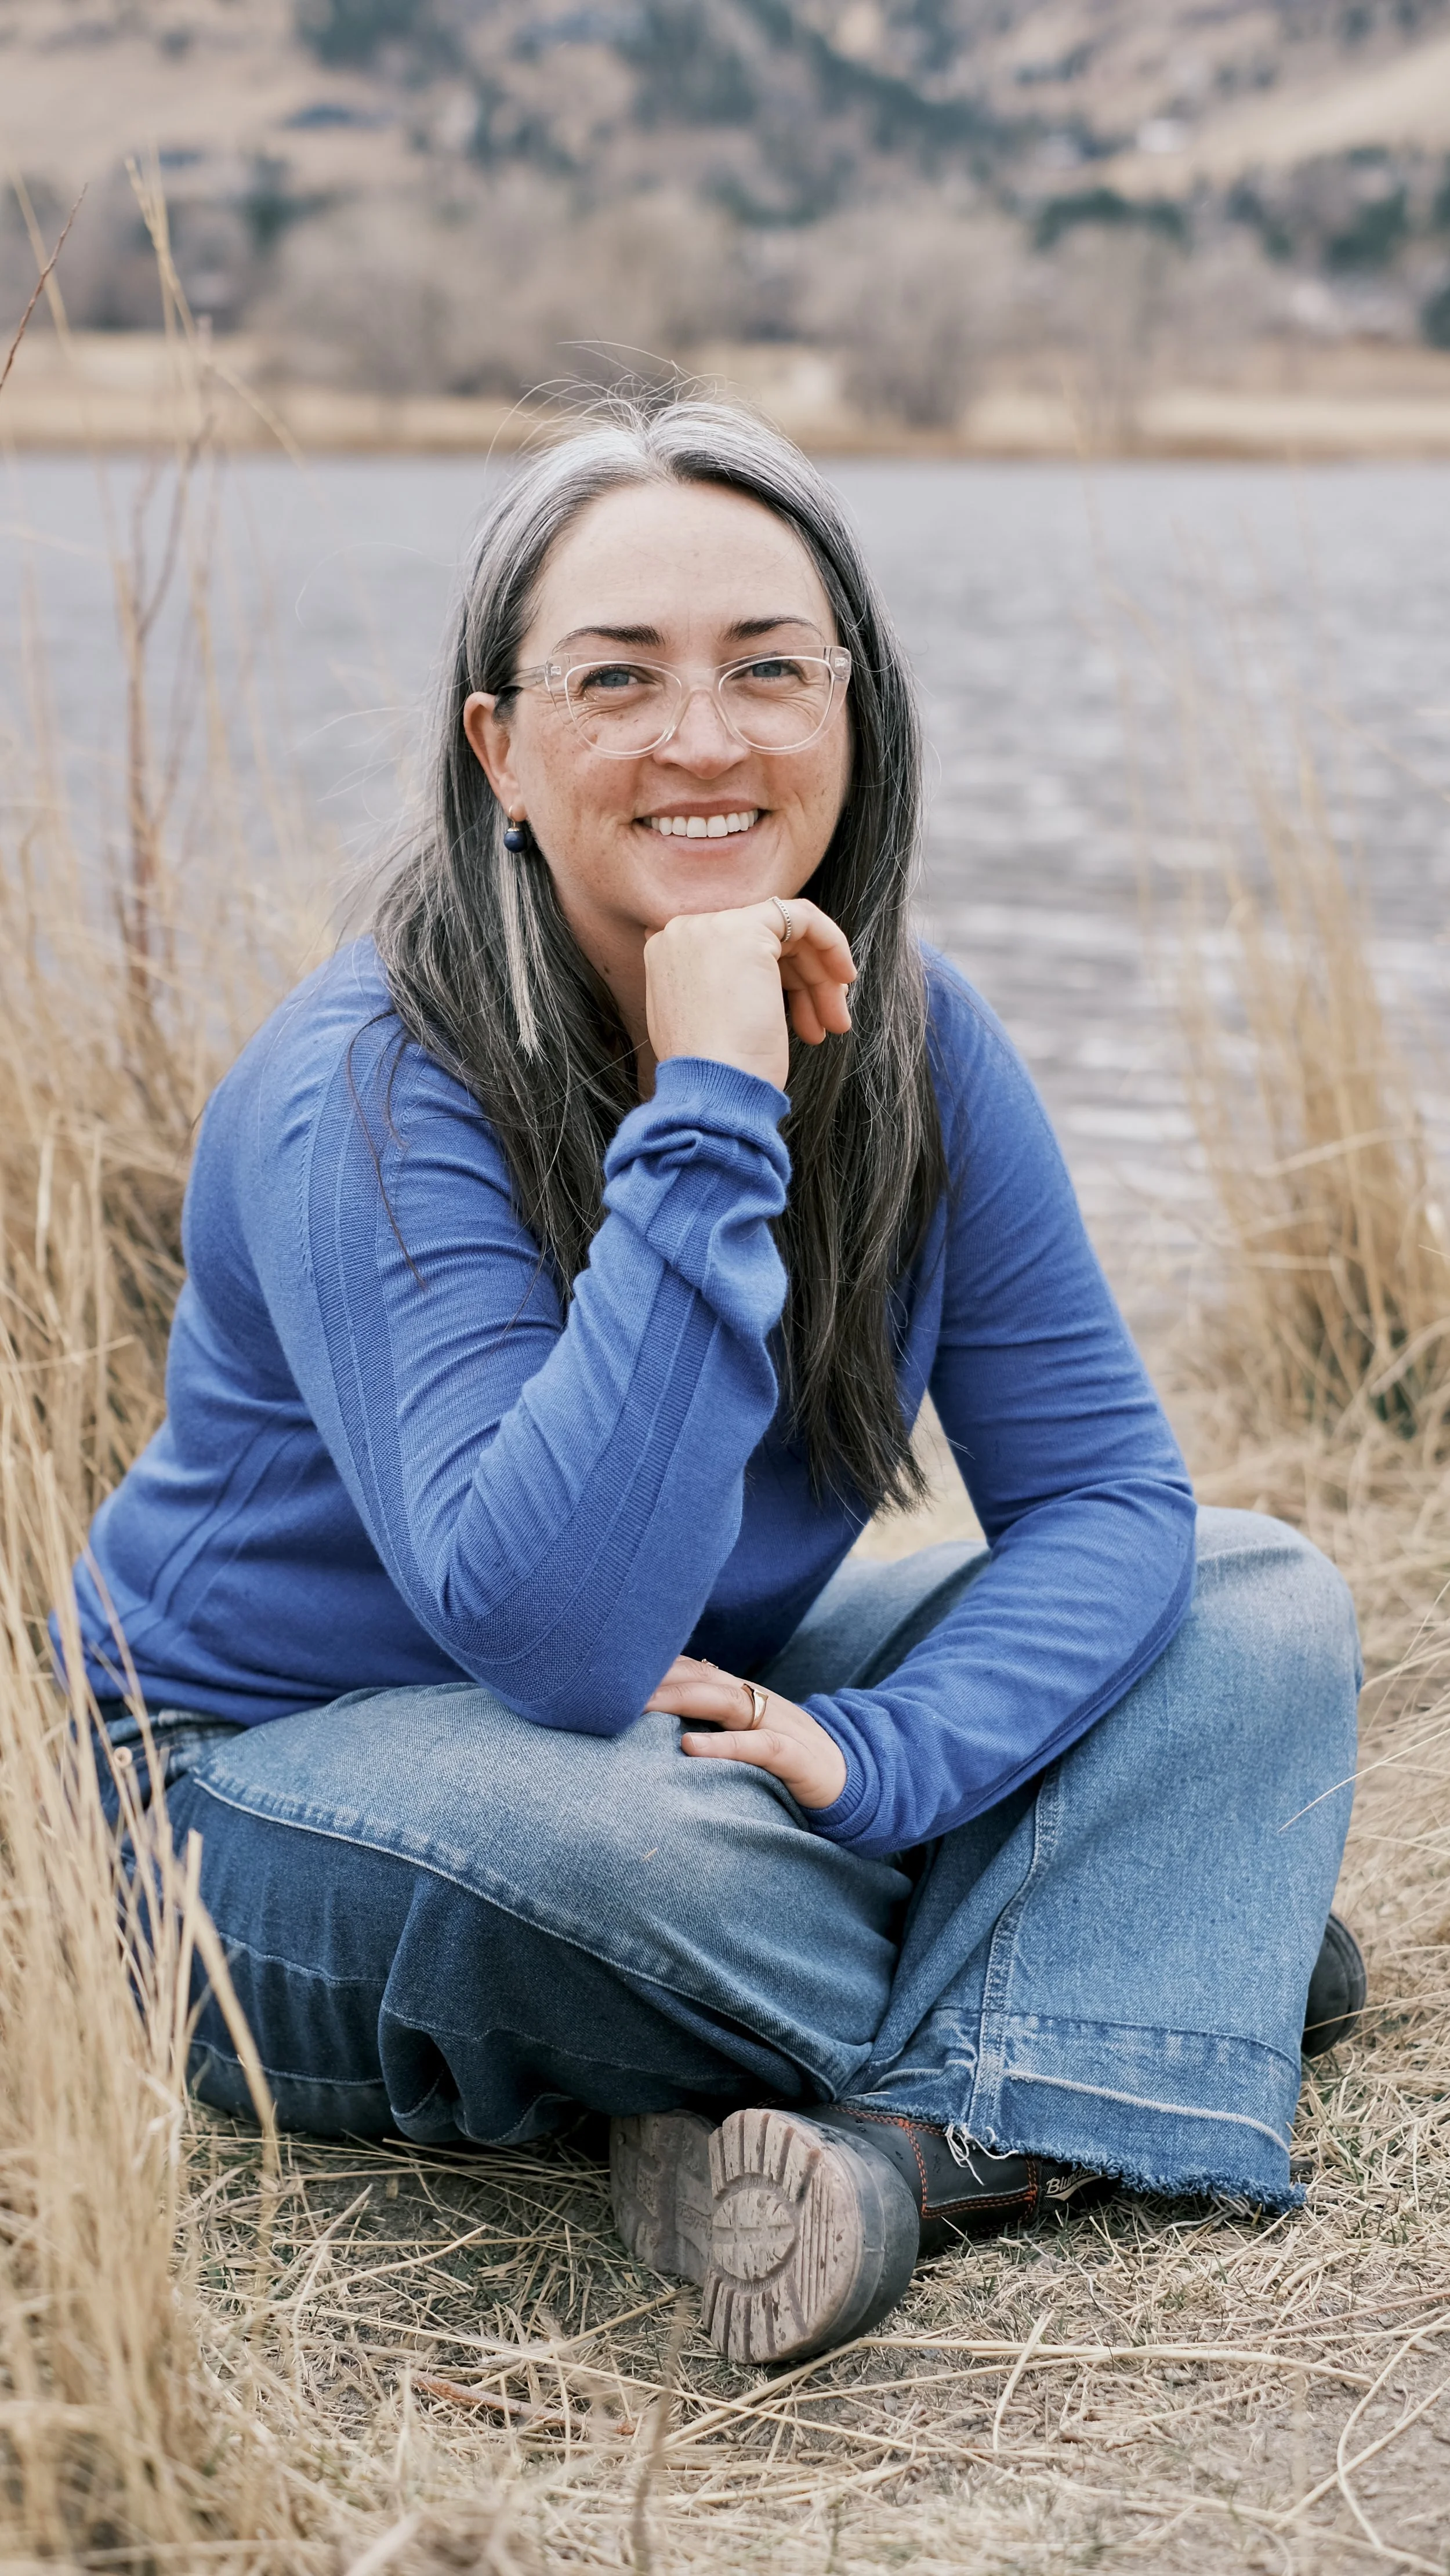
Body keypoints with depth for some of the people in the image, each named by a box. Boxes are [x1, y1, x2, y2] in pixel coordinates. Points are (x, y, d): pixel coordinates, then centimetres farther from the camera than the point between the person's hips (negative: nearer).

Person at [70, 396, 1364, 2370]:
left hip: (709, 1714, 7)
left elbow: (1105, 1490, -8)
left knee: (1266, 1604, -7)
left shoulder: (908, 1044, -8)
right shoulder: (368, 1101, -25)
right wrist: (705, 1118, -38)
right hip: (278, 1784, -6)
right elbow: (557, 1632, -36)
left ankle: (927, 2133, -27)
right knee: (624, 1842, -41)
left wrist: (874, 1752, -27)